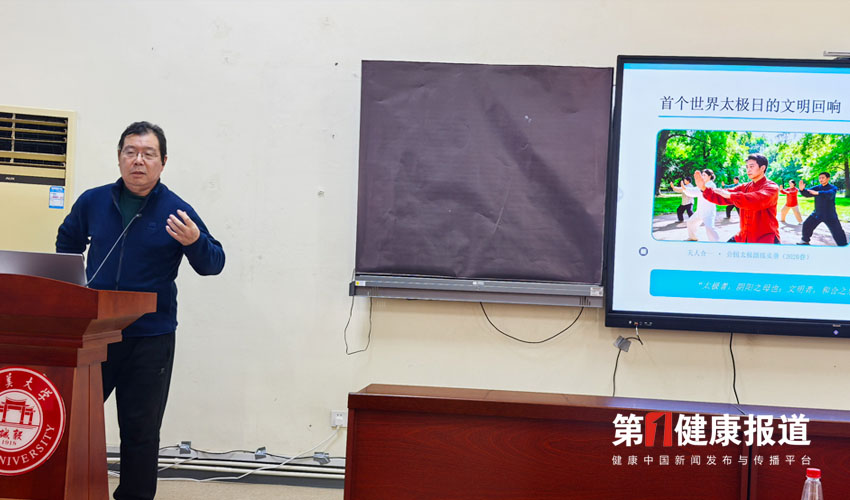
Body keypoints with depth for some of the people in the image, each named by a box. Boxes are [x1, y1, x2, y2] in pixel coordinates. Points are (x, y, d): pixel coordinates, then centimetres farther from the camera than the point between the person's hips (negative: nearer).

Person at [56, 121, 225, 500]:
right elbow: (67, 244, 22)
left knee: (140, 429, 6)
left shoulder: (177, 212, -4)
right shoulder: (93, 202, 4)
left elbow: (214, 264, -5)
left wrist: (195, 241, -25)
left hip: (150, 338, -3)